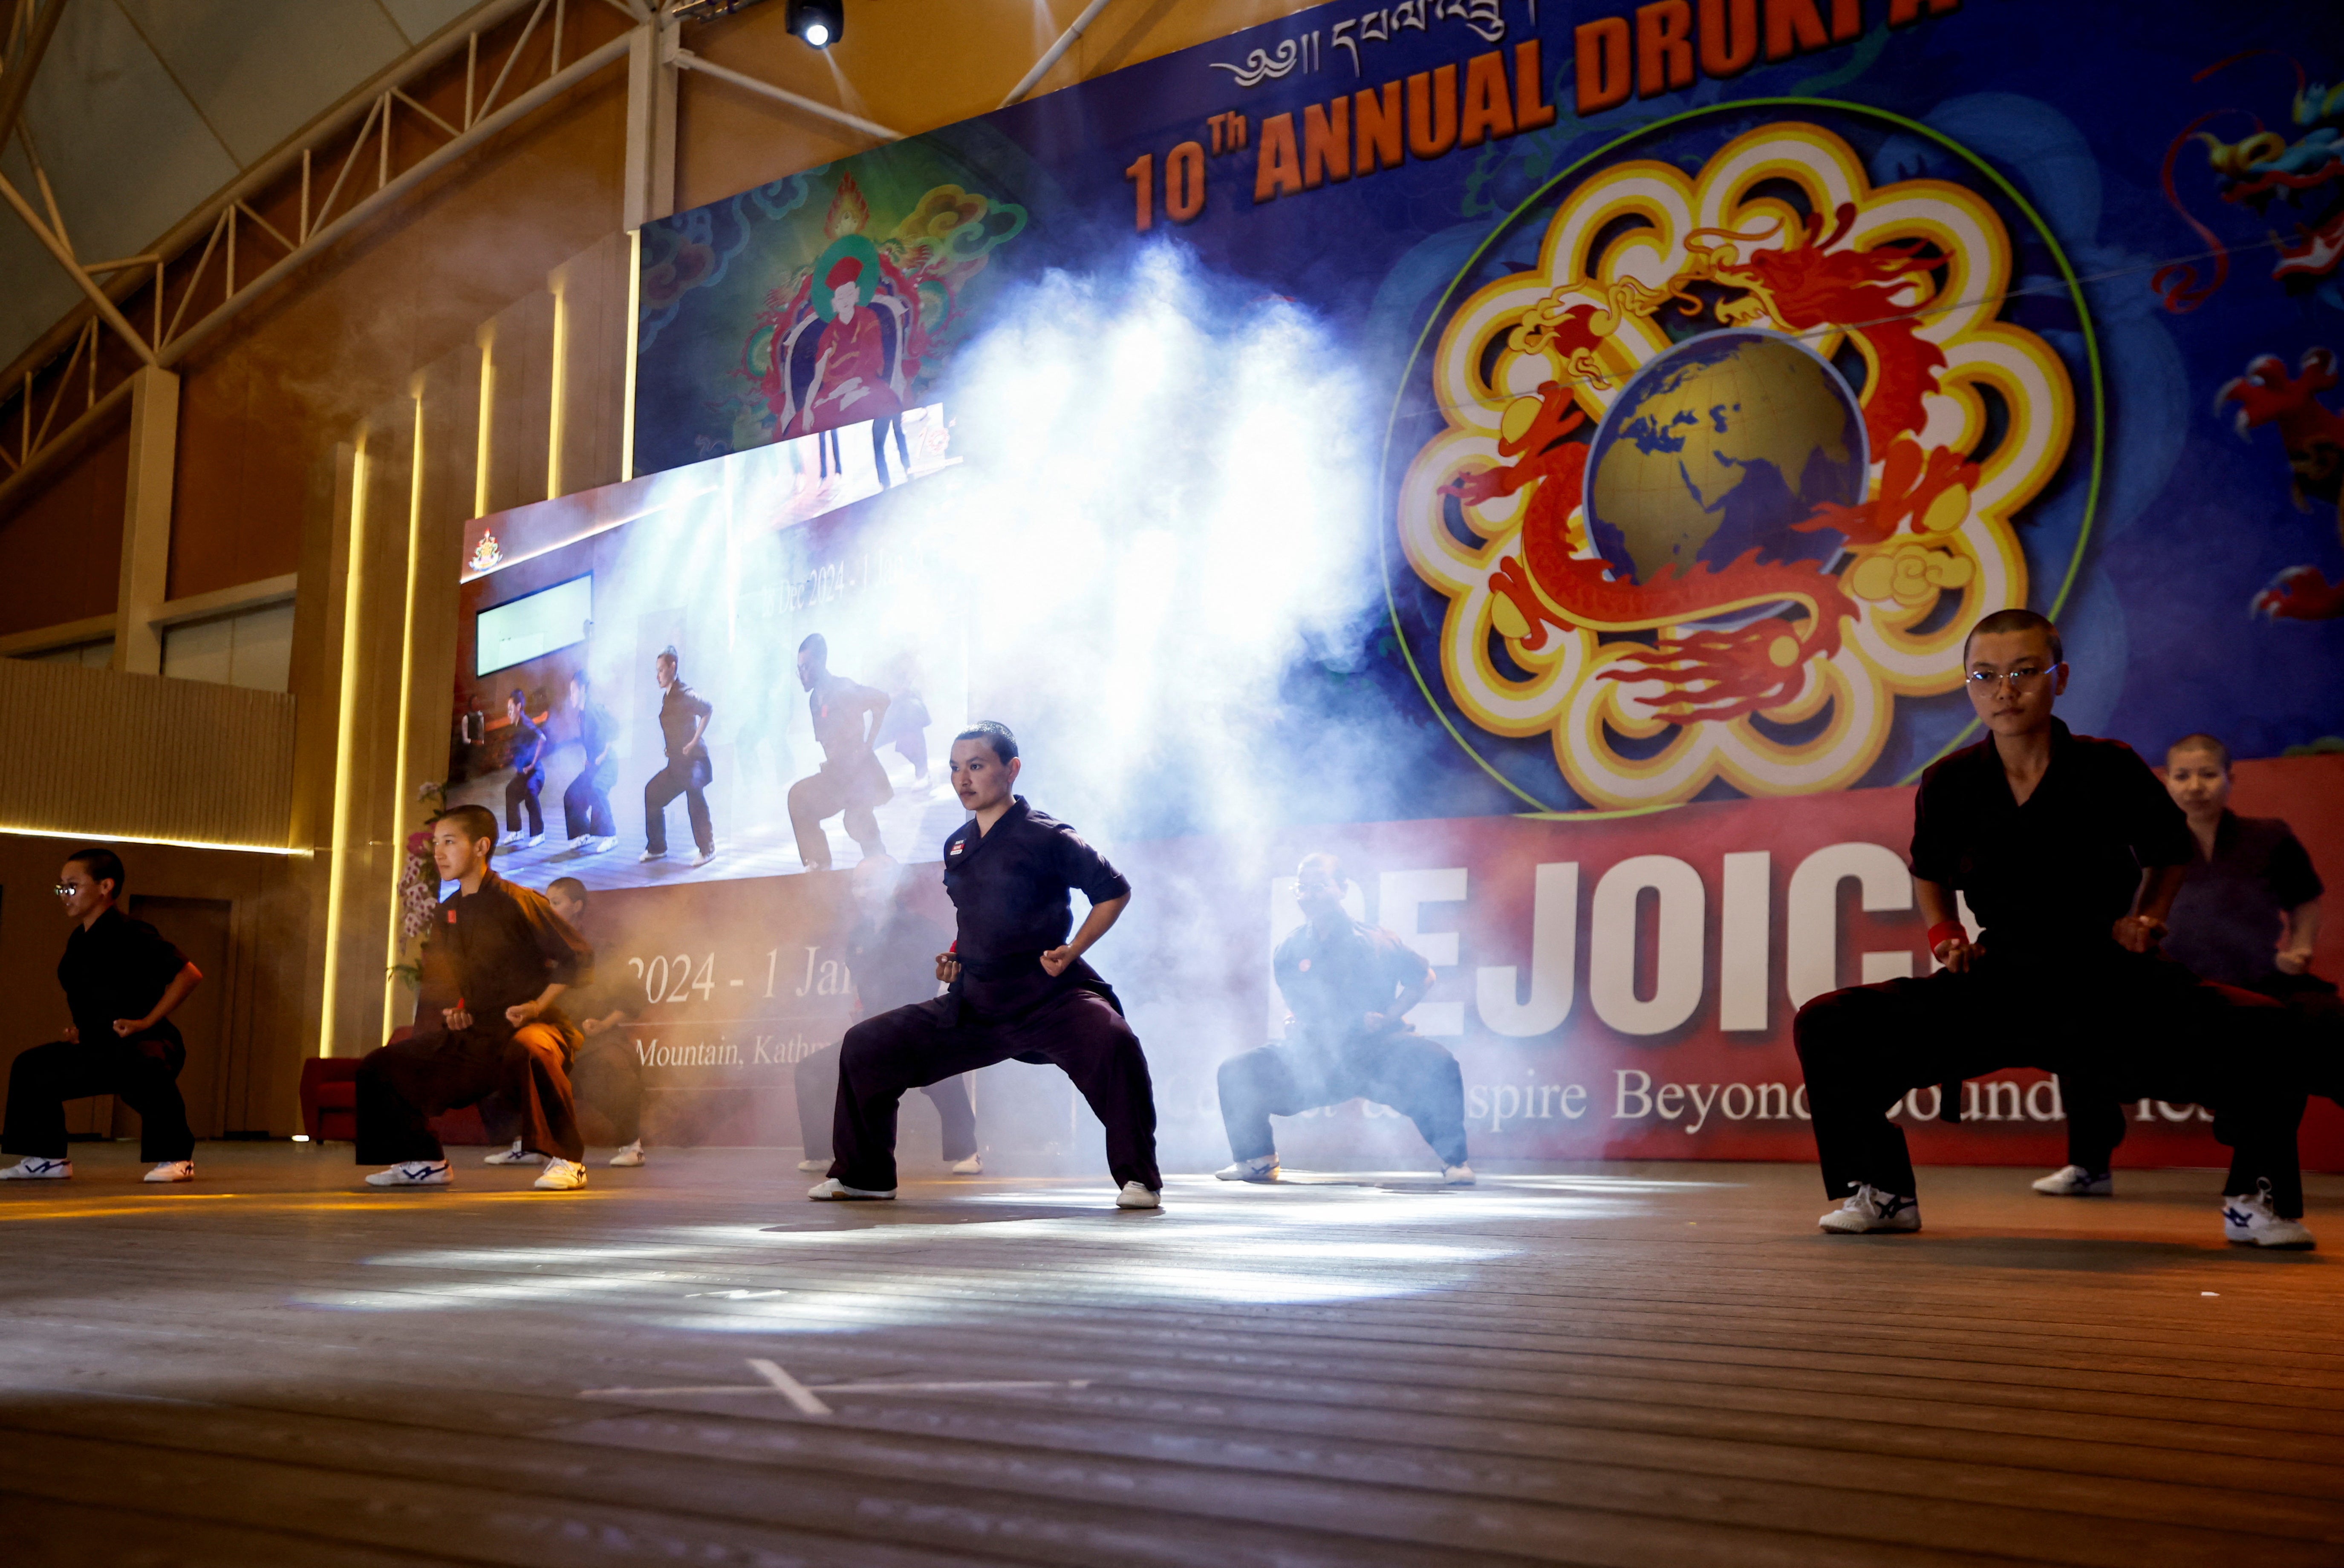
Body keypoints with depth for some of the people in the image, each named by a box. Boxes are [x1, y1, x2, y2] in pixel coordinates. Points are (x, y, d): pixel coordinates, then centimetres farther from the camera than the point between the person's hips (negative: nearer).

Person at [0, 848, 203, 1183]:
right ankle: (46, 1159, 16)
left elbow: (189, 975, -23)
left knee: (144, 1070, -41)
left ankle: (177, 1158, -28)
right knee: (32, 1068, 7)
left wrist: (147, 1022, -22)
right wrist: (78, 1027, 13)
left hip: (143, 1045, -10)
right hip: (97, 1049, 10)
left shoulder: (130, 935, -16)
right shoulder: (78, 941, 12)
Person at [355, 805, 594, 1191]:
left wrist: (538, 1005, -17)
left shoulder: (518, 902, -9)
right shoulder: (447, 914, 12)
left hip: (528, 1027, -7)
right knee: (377, 1068, 0)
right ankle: (424, 1162, 12)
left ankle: (567, 1160, -28)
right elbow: (436, 981, 26)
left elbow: (578, 957, -10)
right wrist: (448, 1011, 5)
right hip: (470, 1036, 7)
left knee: (528, 1052, -44)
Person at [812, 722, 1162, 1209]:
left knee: (1112, 1040, -37)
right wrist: (956, 956, 11)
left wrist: (1071, 952, -13)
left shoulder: (1046, 838, -8)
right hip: (975, 1004, 7)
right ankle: (864, 1176, 22)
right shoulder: (957, 845, 12)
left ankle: (1139, 1180, -21)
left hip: (1048, 994, -7)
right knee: (864, 1046, 5)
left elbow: (1114, 891, -4)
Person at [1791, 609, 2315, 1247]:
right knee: (1827, 1026, -14)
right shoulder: (1948, 784, -3)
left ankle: (2256, 1200, -1)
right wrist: (1943, 935, 3)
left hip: (2109, 982, -1)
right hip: (1997, 985, 2)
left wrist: (2145, 919, -1)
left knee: (2259, 1029, -27)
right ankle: (1882, 1192, 7)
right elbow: (1929, 874, 19)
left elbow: (2169, 853, 14)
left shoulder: (2110, 770, -6)